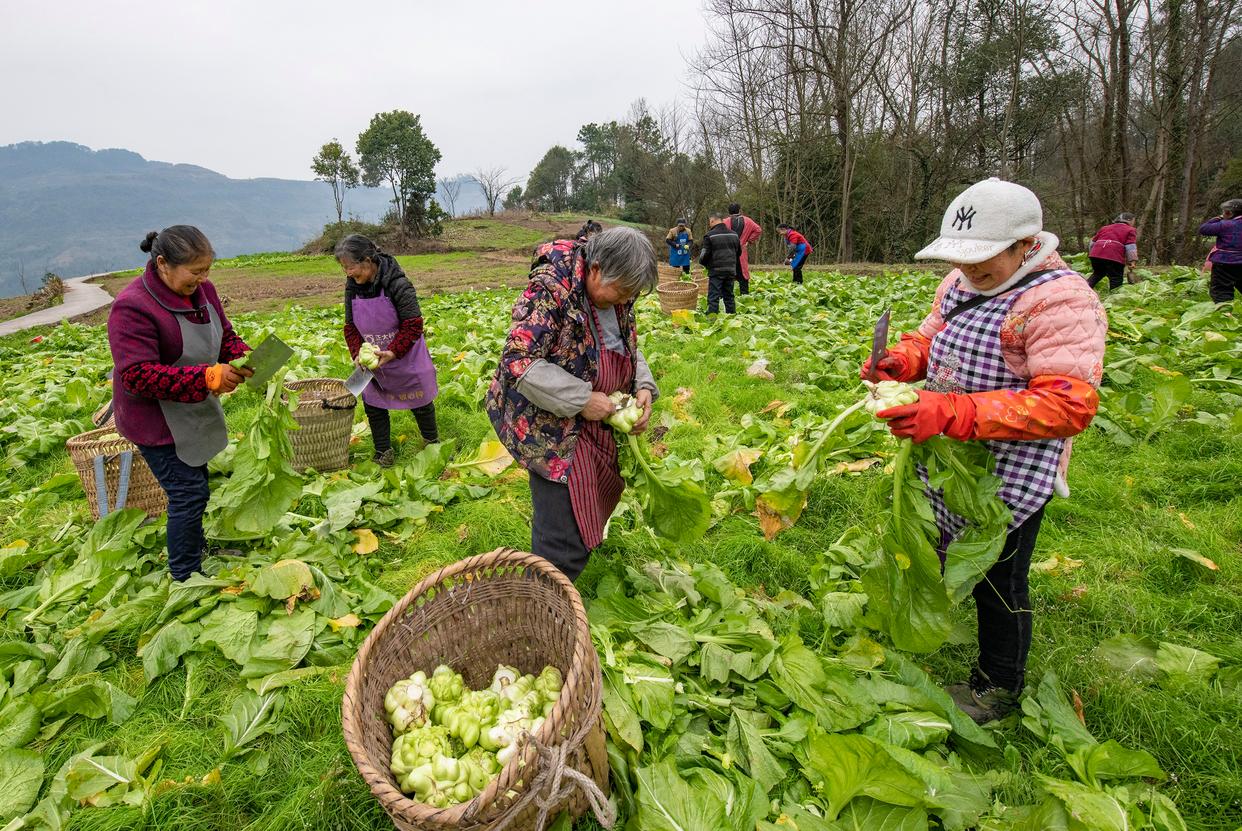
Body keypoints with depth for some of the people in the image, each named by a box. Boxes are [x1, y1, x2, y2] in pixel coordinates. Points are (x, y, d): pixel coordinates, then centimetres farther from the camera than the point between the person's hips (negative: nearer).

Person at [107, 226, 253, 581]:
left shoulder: (202, 289, -3)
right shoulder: (133, 306, -26)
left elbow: (225, 335, 7)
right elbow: (138, 376, -29)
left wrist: (244, 358, -15)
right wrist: (208, 378, -36)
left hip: (194, 413, 8)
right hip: (157, 421, -7)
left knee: (194, 487, 22)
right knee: (189, 492, -5)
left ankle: (197, 547, 43)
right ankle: (185, 577, 12)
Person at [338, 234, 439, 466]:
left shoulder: (397, 284, -24)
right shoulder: (352, 287, -6)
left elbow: (413, 325, -22)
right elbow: (351, 327, 2)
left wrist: (392, 353, -29)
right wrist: (358, 354, -14)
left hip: (405, 358, -5)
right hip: (374, 362, 5)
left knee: (420, 402, 11)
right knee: (372, 404, 7)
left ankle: (433, 444, 33)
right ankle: (383, 453, 22)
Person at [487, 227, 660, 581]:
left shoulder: (617, 292, 0)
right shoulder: (551, 290, -24)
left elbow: (629, 348, 13)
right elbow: (518, 362, -28)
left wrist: (643, 386, -6)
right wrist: (582, 399, -27)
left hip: (597, 424, 8)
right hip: (550, 427, -8)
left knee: (587, 511, 21)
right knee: (564, 543, -6)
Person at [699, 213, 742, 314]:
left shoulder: (709, 235, -9)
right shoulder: (734, 234, 11)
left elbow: (705, 254, -9)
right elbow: (739, 253, 19)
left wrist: (702, 262, 12)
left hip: (716, 270, -5)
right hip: (731, 270, 6)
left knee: (713, 296, -4)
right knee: (729, 295, 14)